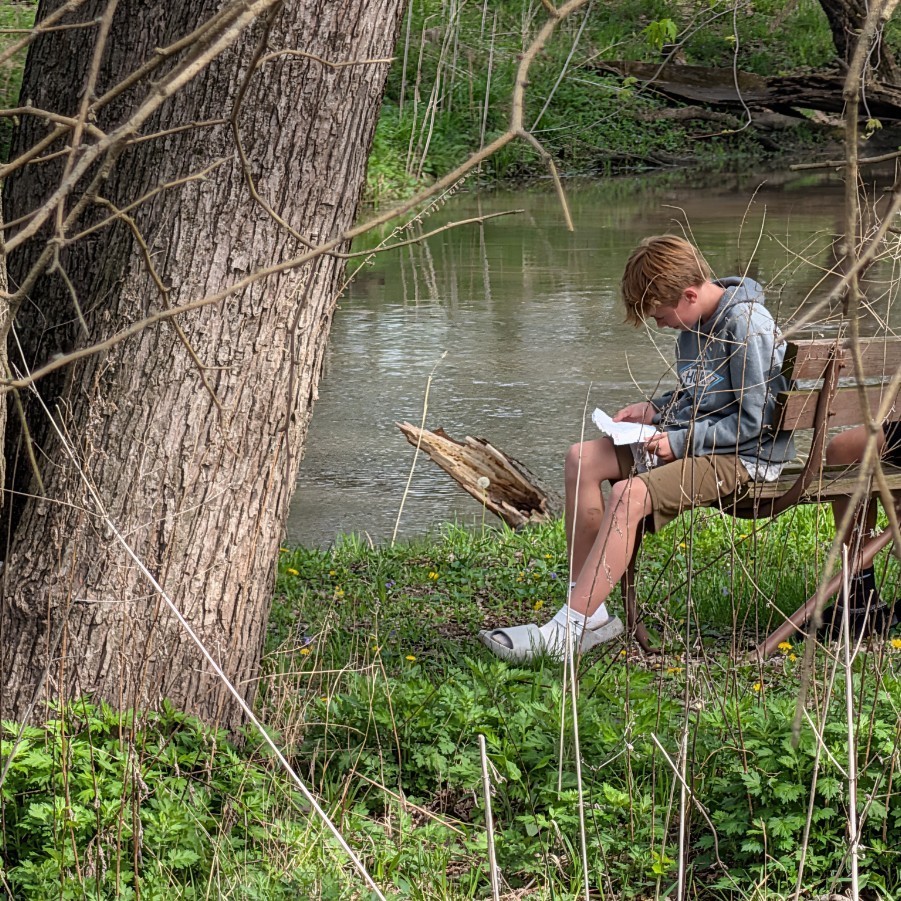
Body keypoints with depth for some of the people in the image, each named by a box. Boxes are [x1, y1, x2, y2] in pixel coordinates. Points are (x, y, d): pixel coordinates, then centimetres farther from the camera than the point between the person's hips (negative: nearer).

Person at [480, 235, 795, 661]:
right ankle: (588, 611, -7)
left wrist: (681, 440, -17)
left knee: (630, 495, -30)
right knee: (583, 460, -2)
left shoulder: (746, 325, -19)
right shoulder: (696, 322, 9)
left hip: (743, 455, -10)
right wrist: (656, 409, 6)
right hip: (695, 441, 10)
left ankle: (565, 632, -30)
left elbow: (754, 422, -20)